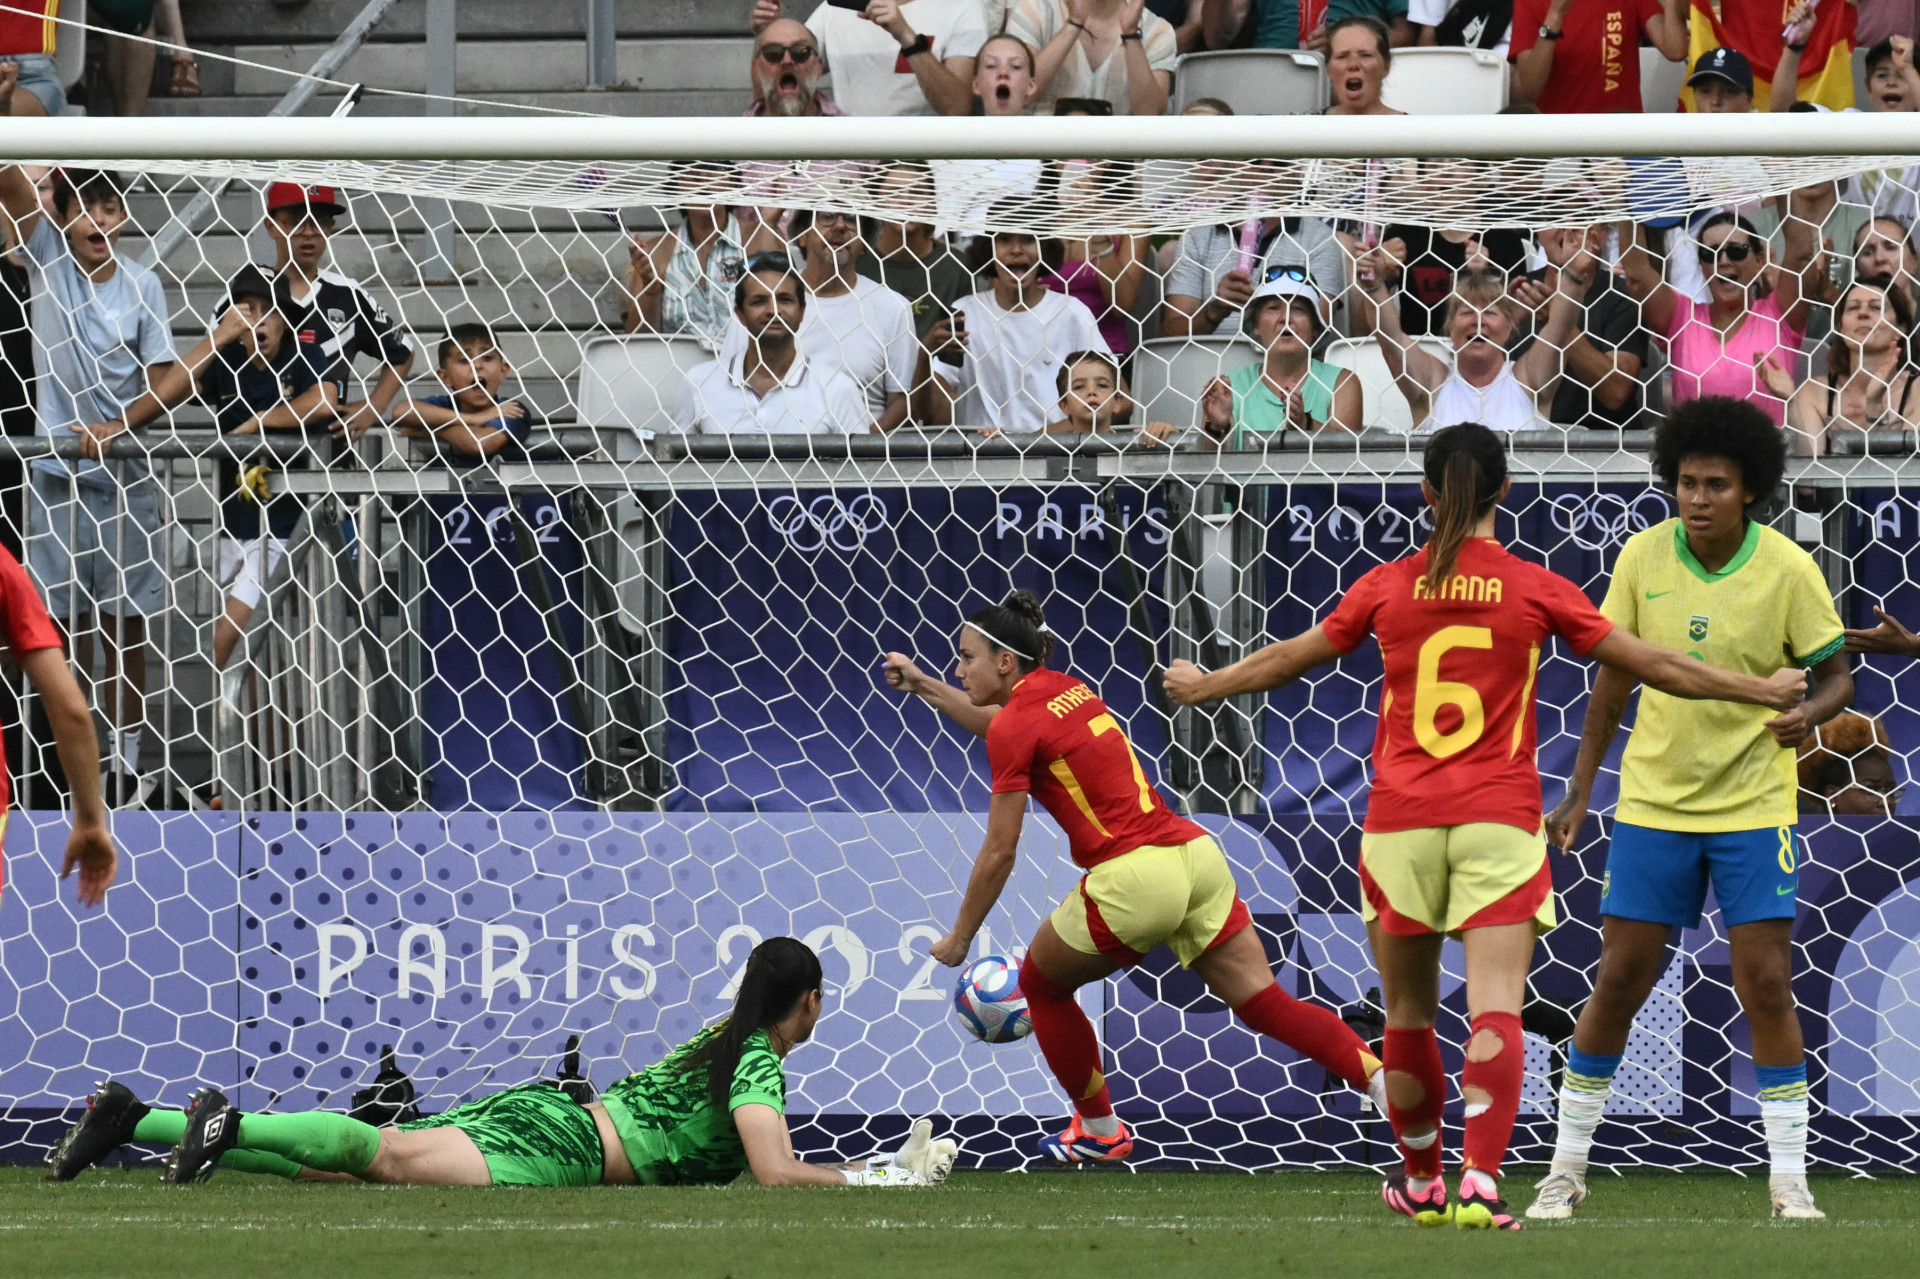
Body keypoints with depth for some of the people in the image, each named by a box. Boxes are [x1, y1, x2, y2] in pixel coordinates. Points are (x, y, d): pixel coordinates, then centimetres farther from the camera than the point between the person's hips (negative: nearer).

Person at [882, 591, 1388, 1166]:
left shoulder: (1016, 726, -5)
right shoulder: (1065, 689, 18)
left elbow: (999, 853, -3)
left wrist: (958, 939, 7)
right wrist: (922, 684, 46)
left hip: (1132, 876, -7)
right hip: (1196, 854, 7)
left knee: (1042, 985, 18)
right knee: (1263, 1002, 2)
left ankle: (1099, 1129, 26)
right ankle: (1383, 1081, -16)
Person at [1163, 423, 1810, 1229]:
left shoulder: (1386, 588, 3)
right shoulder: (1535, 591, 0)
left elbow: (1288, 660, 16)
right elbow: (1651, 665, 5)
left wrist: (1201, 688, 34)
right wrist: (1762, 693, 16)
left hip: (1400, 824, 2)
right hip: (1499, 824, -2)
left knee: (1408, 1014, 15)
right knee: (1496, 1009, -8)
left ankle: (1421, 1184, 29)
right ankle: (1479, 1183, -25)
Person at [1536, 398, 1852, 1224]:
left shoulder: (1787, 569, -10)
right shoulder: (1644, 556, -4)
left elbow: (1836, 674, -3)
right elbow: (1613, 681, 5)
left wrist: (1808, 713, -26)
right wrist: (1578, 792, 4)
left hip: (1753, 805, -2)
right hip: (1652, 802, 2)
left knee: (1766, 986, -7)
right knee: (1619, 979, 3)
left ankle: (1789, 1183, 1)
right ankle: (1566, 1170, 13)